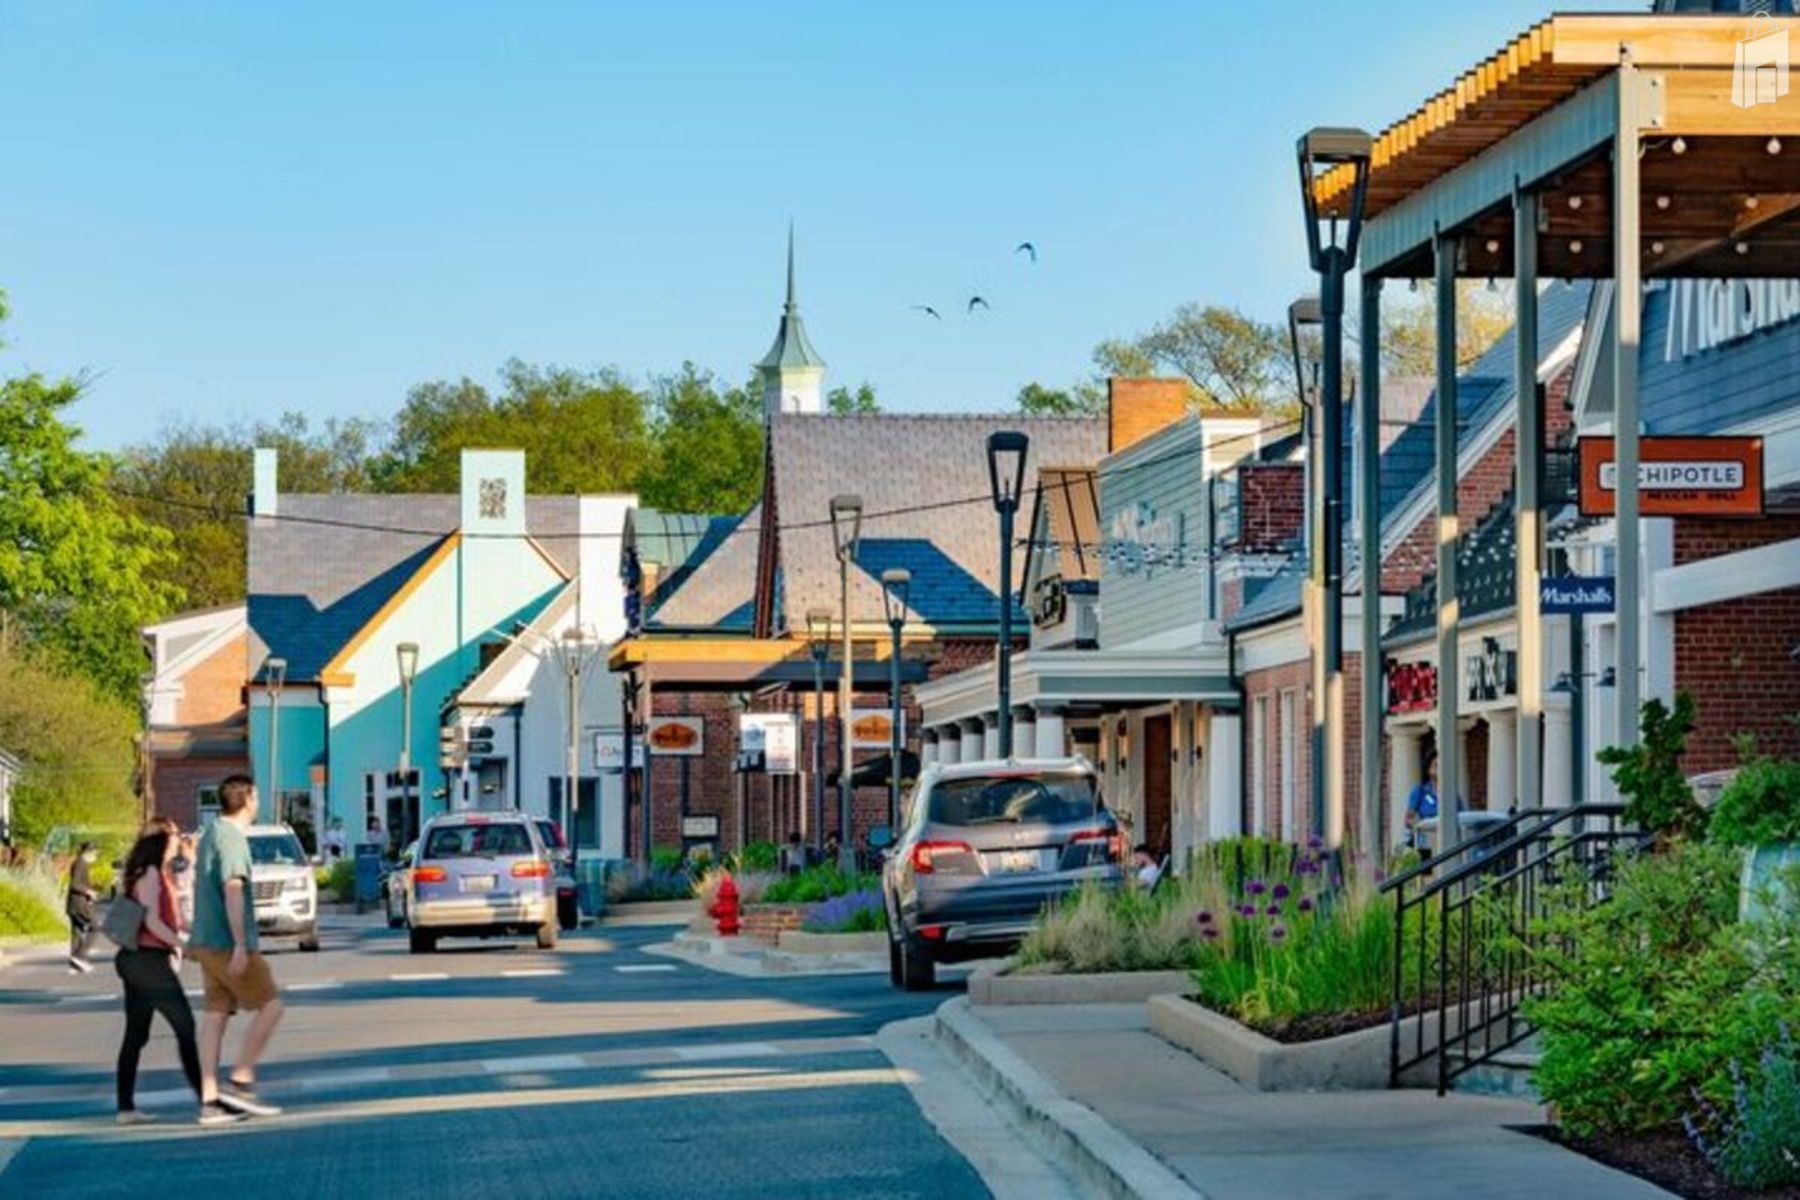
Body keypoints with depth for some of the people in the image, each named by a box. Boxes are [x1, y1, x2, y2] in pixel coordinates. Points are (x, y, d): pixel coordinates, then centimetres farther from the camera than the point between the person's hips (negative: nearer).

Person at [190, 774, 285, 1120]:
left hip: (208, 941, 9)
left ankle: (210, 1094, 3)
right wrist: (240, 945, -24)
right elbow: (232, 890, -22)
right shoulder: (232, 838, -15)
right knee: (270, 1006, -3)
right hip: (227, 943, -9)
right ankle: (240, 1080, -8)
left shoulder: (211, 834, 16)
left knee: (216, 1012, 7)